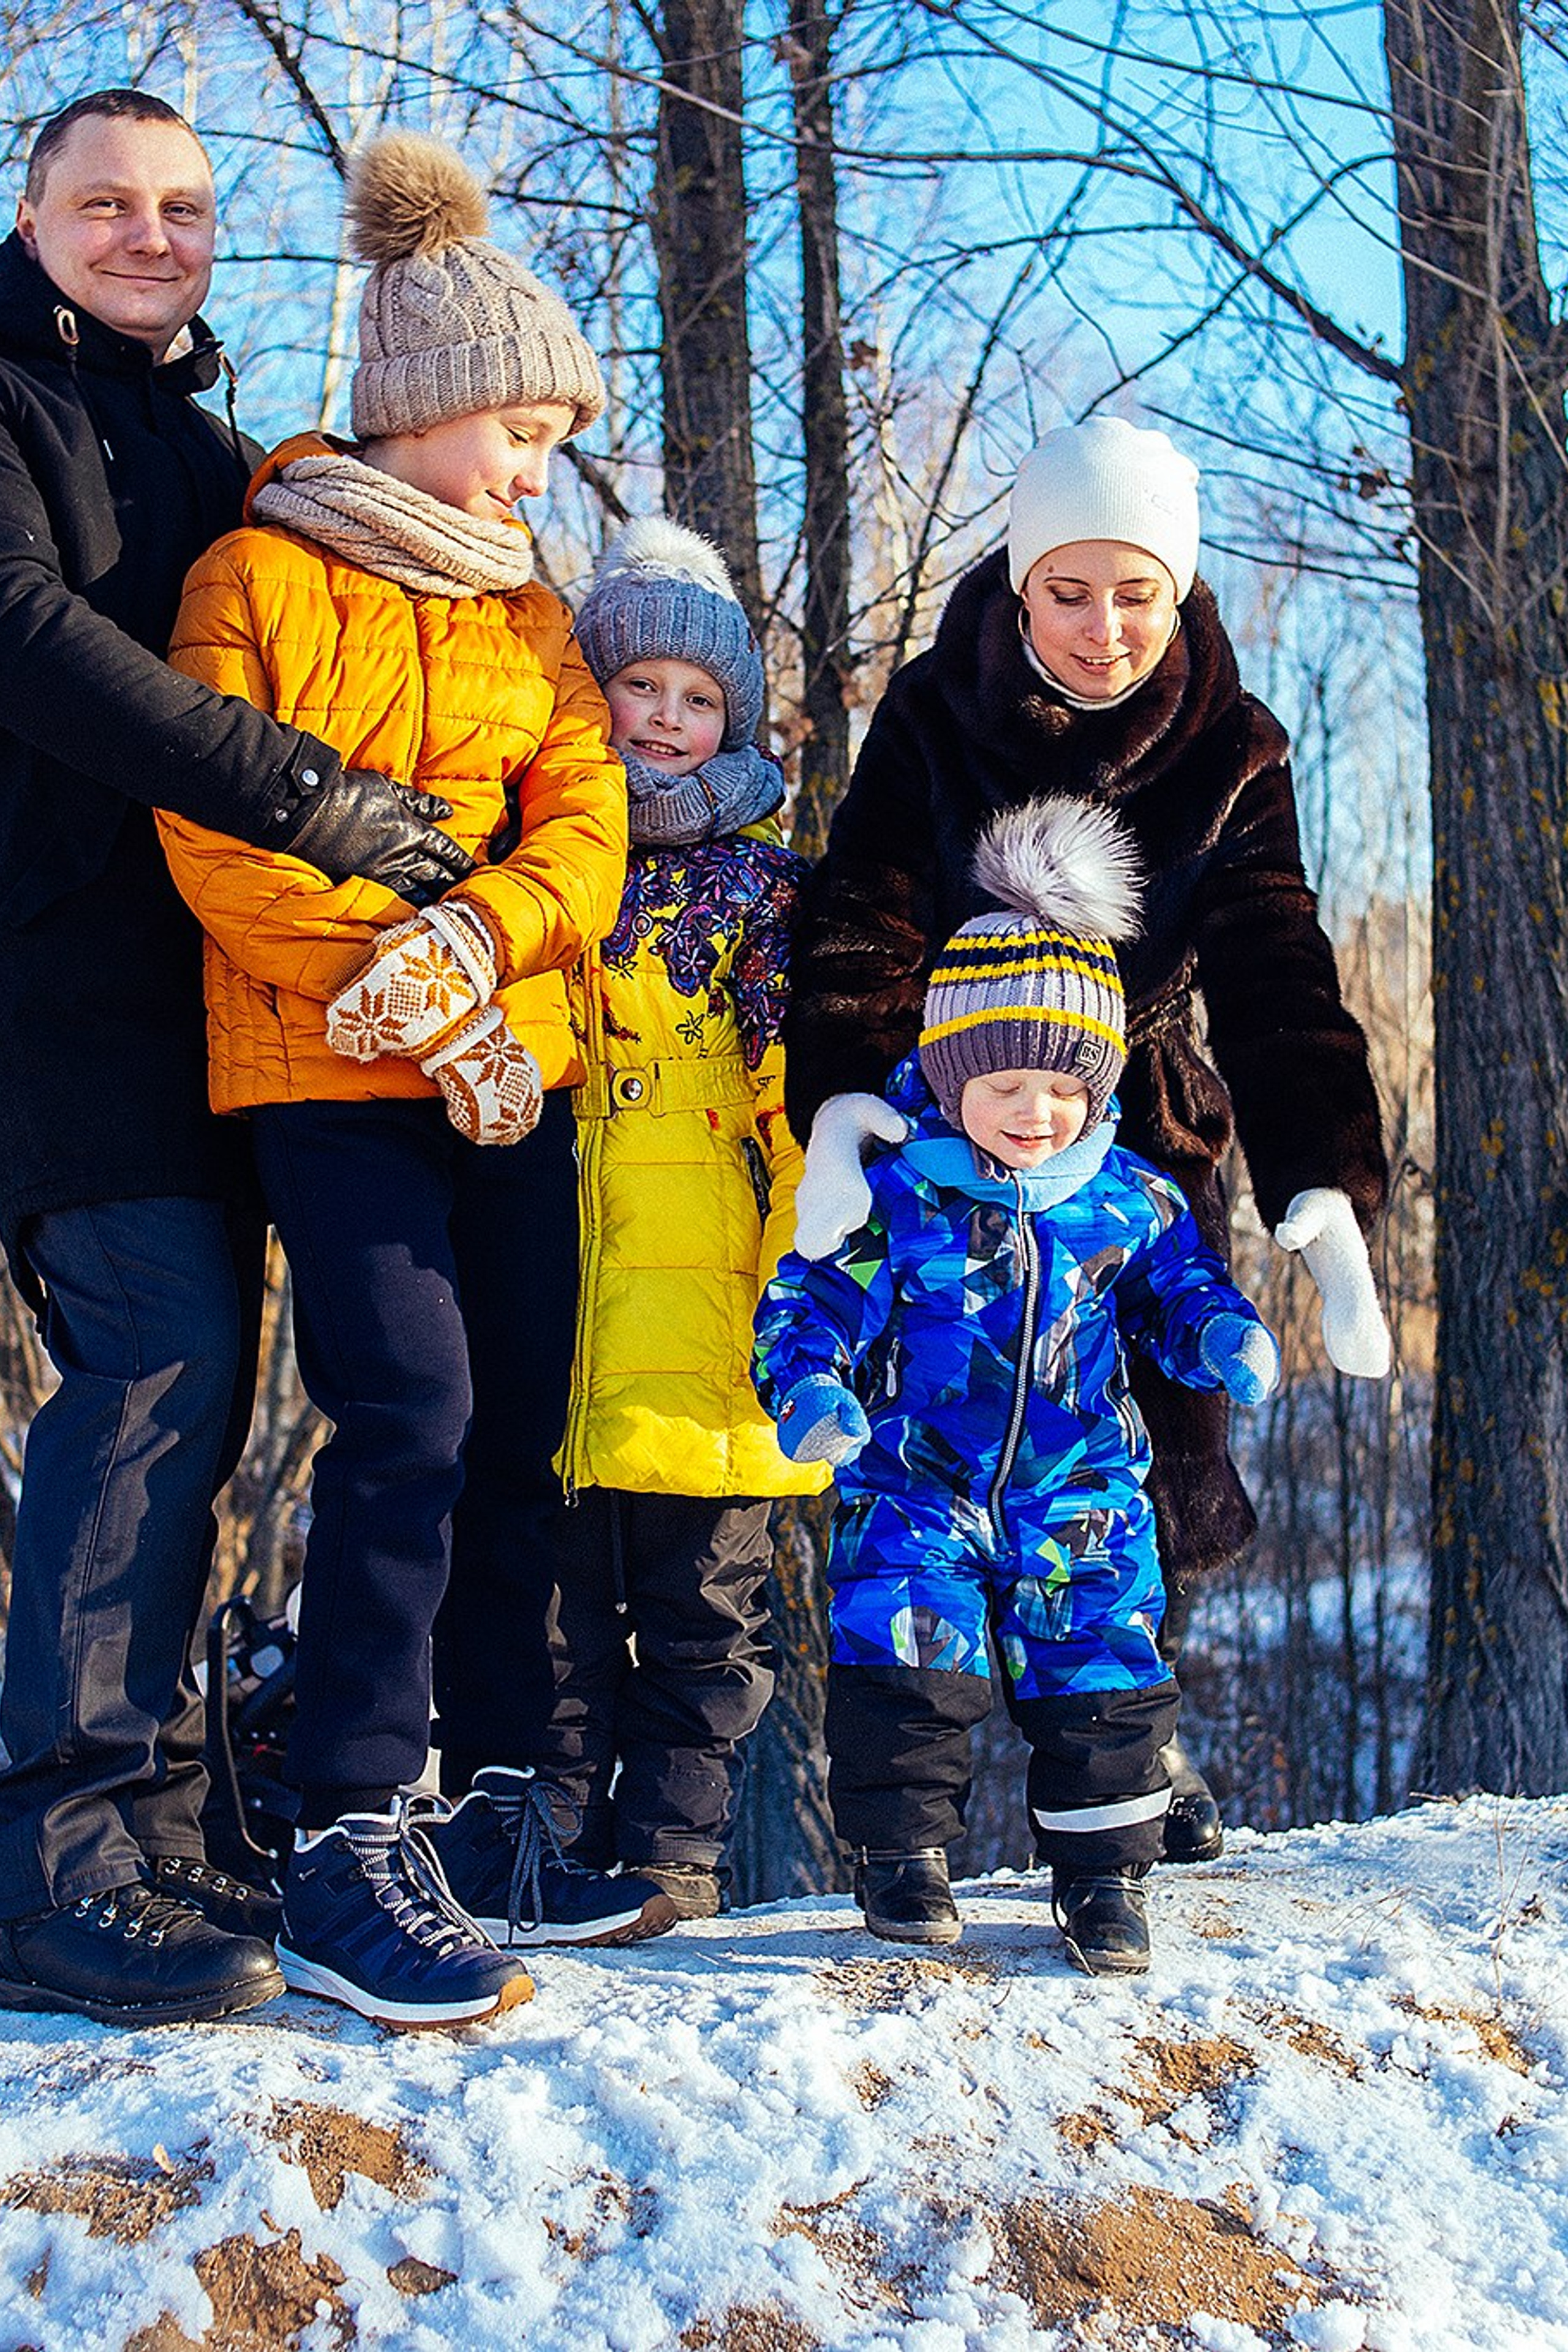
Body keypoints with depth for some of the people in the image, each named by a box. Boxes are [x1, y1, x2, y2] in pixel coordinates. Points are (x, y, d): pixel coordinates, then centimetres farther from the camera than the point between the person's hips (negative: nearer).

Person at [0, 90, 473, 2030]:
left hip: (191, 967, 8)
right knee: (160, 1340, -18)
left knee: (187, 1374, 5)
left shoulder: (205, 449, 25)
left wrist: (470, 901, 10)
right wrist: (301, 792, -22)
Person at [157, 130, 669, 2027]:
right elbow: (217, 836, -11)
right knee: (409, 1407, -17)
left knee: (529, 1413, 4)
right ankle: (348, 1853, -12)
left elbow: (584, 817, 7)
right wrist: (419, 1014, -15)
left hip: (514, 1066, 6)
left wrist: (474, 941, -14)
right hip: (325, 1070, -6)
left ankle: (498, 1810, 15)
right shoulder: (260, 578, -1)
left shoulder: (525, 609, 18)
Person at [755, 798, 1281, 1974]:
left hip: (1079, 1495, 2)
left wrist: (1221, 1335, -10)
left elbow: (1175, 1288, 13)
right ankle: (904, 1849, 11)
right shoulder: (895, 1193, -11)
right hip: (916, 1486, -2)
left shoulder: (1131, 1200, 0)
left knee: (1101, 1675, 1)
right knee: (907, 1663, -9)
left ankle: (1104, 1871, 15)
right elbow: (809, 1304, -10)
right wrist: (811, 1391, -30)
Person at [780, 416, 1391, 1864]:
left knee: (1167, 1430, -2)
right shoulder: (933, 721, -13)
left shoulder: (1229, 755, -10)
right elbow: (862, 926, -22)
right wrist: (838, 1108, -41)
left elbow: (1279, 984, -17)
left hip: (1146, 1119, 1)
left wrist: (1327, 1199, -31)